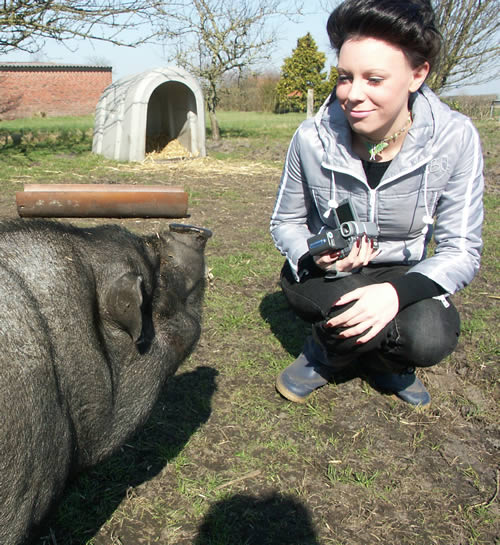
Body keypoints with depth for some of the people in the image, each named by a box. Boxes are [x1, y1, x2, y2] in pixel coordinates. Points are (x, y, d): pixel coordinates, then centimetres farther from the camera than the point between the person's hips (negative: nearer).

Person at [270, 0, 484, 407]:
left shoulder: (455, 139, -20)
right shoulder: (312, 138, -18)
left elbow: (462, 251, -17)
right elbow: (285, 222, -2)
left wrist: (397, 292, -36)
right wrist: (315, 257, -26)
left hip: (402, 276, 1)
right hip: (324, 276, 0)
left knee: (432, 339, -30)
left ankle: (383, 361, 8)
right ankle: (325, 353, 3)